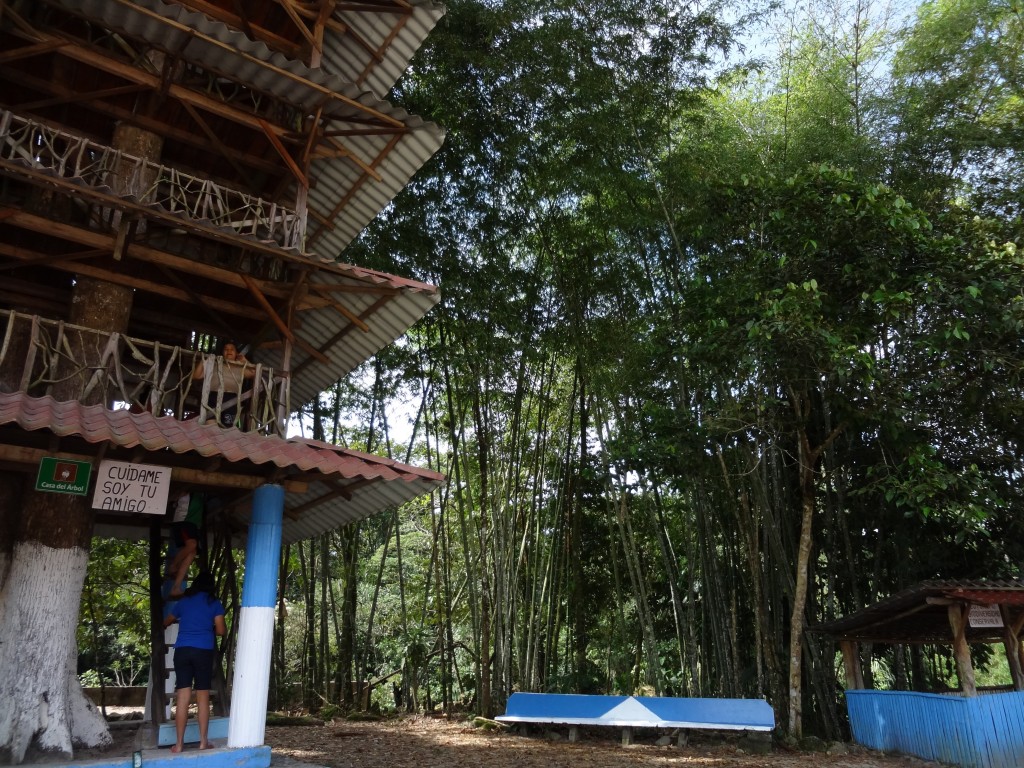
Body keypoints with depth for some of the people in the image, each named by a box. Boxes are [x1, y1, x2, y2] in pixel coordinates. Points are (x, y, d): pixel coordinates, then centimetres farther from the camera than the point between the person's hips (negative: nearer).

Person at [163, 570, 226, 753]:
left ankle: (179, 744, 3)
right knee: (203, 698, 4)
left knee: (182, 698, 1)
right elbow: (221, 631, 2)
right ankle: (203, 742, 6)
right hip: (204, 651, -2)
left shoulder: (183, 602, 15)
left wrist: (180, 620, 53)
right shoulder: (214, 603, 7)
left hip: (182, 650, 2)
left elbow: (166, 623, 31)